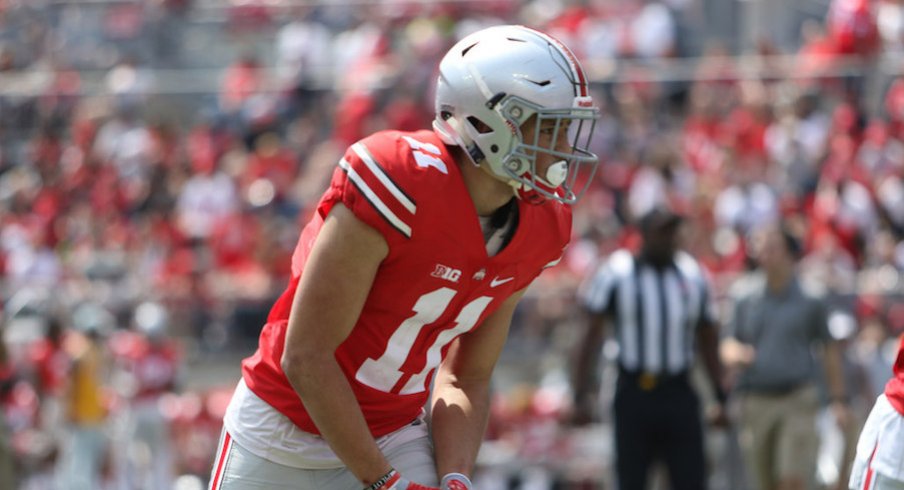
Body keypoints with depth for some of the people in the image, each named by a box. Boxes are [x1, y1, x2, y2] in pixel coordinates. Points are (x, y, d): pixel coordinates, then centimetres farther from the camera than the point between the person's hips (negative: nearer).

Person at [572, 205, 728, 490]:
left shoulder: (692, 277, 10)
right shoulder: (617, 274, -1)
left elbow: (708, 340, 17)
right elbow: (592, 335, -2)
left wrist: (720, 399, 14)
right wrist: (582, 396, -9)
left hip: (679, 395, 3)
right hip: (634, 395, -3)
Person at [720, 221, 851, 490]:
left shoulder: (810, 299, 1)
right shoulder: (746, 298, 7)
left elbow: (830, 350, 8)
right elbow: (728, 342, 11)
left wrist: (839, 400, 6)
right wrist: (734, 354, -14)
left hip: (798, 400, -3)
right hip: (756, 402, 3)